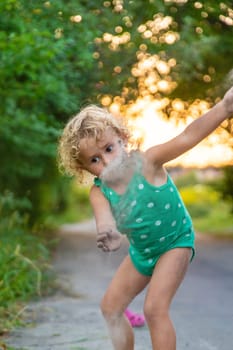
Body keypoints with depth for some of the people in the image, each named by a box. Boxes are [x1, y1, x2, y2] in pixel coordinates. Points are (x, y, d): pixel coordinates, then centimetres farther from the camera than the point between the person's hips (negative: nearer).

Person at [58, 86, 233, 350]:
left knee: (155, 309, -19)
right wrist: (107, 232, -62)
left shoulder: (146, 162, -26)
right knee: (110, 306, 13)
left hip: (175, 242, -6)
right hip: (141, 252, 6)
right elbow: (104, 217, -37)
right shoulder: (99, 191, -16)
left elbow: (189, 136, -36)